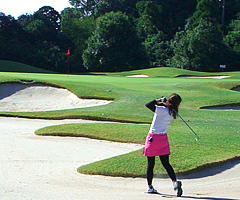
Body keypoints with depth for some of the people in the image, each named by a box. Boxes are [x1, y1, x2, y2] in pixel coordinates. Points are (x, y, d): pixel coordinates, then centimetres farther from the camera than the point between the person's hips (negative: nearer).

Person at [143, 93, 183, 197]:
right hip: (163, 139, 4)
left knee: (150, 164, 7)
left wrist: (157, 100, -10)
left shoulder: (161, 110, -17)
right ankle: (175, 182, -15)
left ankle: (150, 187, 16)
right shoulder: (171, 112, 2)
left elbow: (148, 105, -24)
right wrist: (162, 102, 2)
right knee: (166, 163, 5)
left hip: (153, 138, -4)